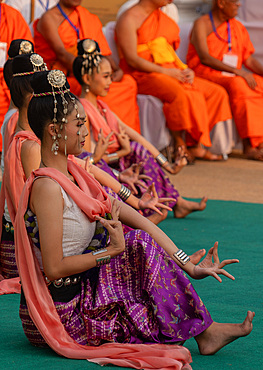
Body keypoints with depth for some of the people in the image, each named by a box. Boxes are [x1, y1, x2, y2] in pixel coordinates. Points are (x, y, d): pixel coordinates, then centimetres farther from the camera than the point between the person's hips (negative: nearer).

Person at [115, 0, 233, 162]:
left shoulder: (161, 17, 21)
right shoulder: (129, 19, -6)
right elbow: (132, 59, -15)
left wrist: (186, 70, 2)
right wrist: (168, 72, -18)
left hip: (171, 72, 9)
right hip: (143, 76, -9)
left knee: (217, 92, -8)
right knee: (180, 94, -36)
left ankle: (196, 146, -14)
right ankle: (180, 146, -24)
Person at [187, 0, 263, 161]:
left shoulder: (238, 27, 18)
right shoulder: (202, 24, -3)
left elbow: (249, 59, 13)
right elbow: (204, 58, -17)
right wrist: (237, 71, -25)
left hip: (233, 76, 7)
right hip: (205, 74, -7)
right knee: (239, 85, -35)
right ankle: (250, 144, -36)